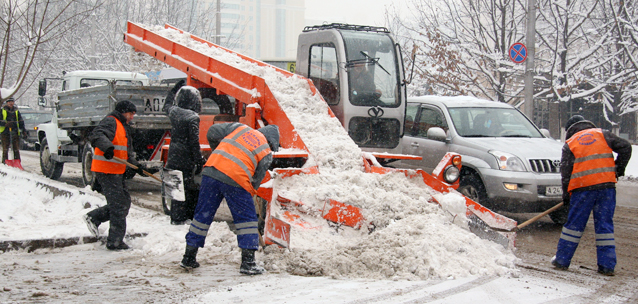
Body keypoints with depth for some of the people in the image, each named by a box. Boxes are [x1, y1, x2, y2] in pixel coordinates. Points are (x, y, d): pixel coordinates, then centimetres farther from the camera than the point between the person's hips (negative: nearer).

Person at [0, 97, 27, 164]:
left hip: (15, 133, 3)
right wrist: (6, 124, -18)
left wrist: (24, 132, 11)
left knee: (16, 149, -1)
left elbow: (21, 122, 18)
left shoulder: (16, 111, 16)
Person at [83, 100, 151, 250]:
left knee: (124, 202, 12)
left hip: (116, 172, 10)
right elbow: (96, 135, -29)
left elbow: (127, 153, 29)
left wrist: (136, 165, 17)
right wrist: (107, 147, -46)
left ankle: (94, 217, 19)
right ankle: (115, 241, -2)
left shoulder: (123, 127, 23)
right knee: (118, 205, -8)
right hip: (107, 171, -10)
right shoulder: (110, 122, -9)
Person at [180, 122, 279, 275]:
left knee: (203, 215, 14)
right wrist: (248, 196, 26)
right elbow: (256, 180, 14)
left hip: (211, 170, 3)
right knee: (246, 218, 11)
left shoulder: (240, 127, 22)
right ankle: (248, 262, 7)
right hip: (235, 179, -3)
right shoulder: (266, 153, 16)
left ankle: (189, 257, 22)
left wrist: (217, 151, 31)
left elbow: (213, 132, 16)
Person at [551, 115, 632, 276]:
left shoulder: (569, 144, 11)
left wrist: (566, 195, 11)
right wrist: (618, 169, 17)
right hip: (607, 185, 1)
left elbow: (565, 171, 5)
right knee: (605, 225, 5)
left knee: (574, 225, 7)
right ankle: (607, 265, 3)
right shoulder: (603, 134, 14)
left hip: (582, 188, -1)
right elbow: (625, 147, 7)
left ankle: (562, 260, 12)